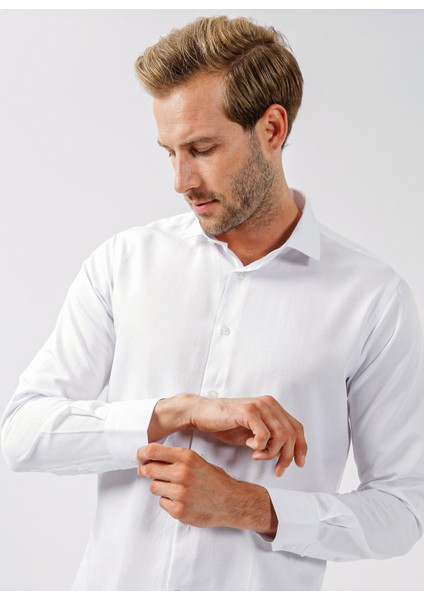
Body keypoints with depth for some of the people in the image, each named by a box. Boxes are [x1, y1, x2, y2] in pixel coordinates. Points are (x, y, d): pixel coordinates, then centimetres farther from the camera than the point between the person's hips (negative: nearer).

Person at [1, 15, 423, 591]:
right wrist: (178, 411, -19)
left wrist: (250, 508, -18)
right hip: (113, 577, 2)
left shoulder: (374, 297, -9)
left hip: (263, 583, -2)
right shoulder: (123, 262, -2)